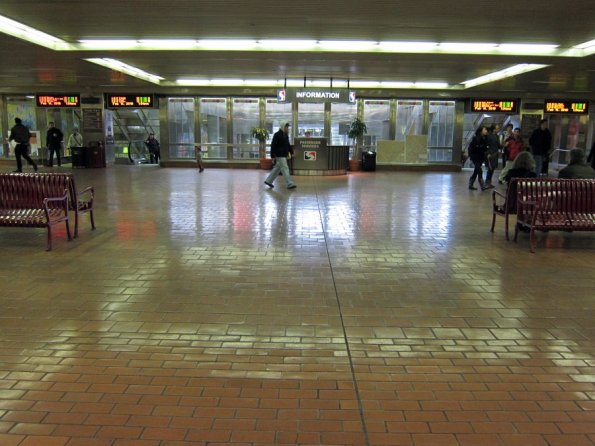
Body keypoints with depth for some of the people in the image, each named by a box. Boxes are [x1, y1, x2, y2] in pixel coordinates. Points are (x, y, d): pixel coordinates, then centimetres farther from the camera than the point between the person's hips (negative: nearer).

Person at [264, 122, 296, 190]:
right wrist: (273, 156, -20)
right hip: (279, 155, -10)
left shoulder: (285, 135, 15)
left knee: (277, 168, 15)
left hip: (284, 155, 10)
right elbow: (273, 145, -17)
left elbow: (288, 145, 25)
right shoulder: (277, 135, -14)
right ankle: (290, 184, -9)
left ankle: (268, 181, 24)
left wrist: (291, 152, 18)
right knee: (285, 169, -10)